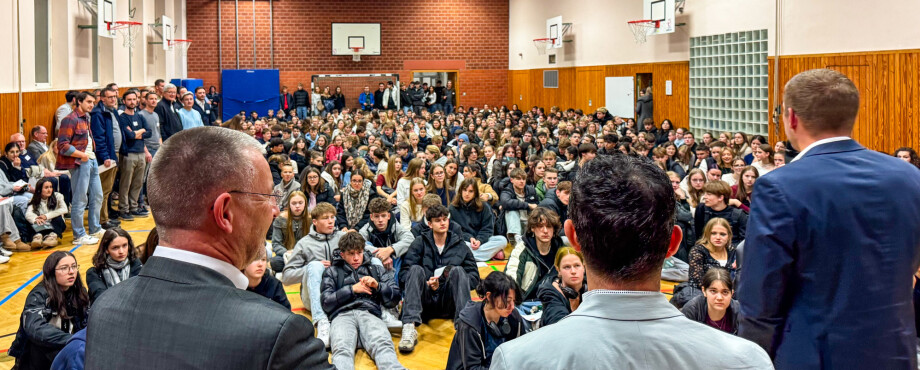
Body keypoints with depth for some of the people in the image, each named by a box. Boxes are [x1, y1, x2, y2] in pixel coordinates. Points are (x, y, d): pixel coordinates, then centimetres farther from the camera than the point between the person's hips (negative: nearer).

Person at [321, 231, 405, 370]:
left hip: (370, 313, 1)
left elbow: (395, 298, 23)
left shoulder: (376, 270, 32)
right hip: (343, 315, 0)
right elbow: (326, 303, 15)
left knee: (383, 345, -38)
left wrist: (377, 286, 5)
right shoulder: (333, 272, 30)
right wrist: (352, 289, 6)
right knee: (342, 350, -39)